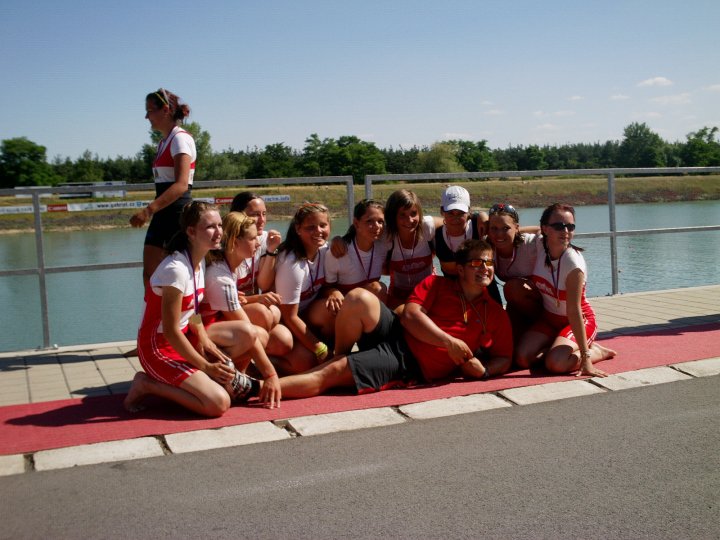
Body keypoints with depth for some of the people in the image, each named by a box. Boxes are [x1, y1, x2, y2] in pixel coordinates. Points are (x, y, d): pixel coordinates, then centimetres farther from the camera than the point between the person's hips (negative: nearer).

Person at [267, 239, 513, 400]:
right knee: (360, 297, -27)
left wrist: (483, 371, -10)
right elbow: (410, 315, -2)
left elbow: (504, 359, 14)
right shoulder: (436, 284, 11)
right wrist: (448, 342, -14)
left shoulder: (496, 314, 11)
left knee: (331, 374, -20)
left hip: (410, 366, -2)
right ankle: (337, 354, -2)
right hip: (395, 334, 2)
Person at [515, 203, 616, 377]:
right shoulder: (540, 246, -13)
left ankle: (595, 351, 0)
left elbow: (574, 311, -29)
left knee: (555, 364, -29)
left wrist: (585, 357, -30)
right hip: (549, 317, 5)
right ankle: (555, 347, 11)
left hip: (578, 320, -5)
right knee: (522, 358, -18)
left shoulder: (573, 262, -28)